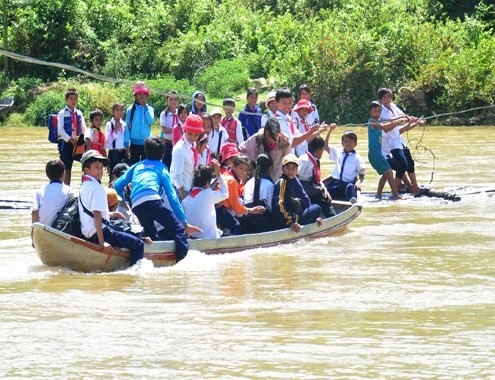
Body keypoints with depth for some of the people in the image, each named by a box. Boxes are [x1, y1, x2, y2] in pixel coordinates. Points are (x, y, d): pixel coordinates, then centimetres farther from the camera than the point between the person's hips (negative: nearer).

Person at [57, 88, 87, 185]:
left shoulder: (79, 113, 9)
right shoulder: (62, 113, -6)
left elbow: (83, 128, 6)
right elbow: (60, 129, -12)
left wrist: (81, 138, -12)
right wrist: (70, 139, -20)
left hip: (76, 143, 5)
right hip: (65, 142, -5)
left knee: (69, 167, 8)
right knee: (66, 168, -3)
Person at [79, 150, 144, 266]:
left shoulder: (84, 186, 14)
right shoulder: (97, 188, -16)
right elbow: (97, 216, -24)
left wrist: (109, 214, 27)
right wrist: (102, 242, -26)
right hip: (98, 233, -11)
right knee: (138, 245, -12)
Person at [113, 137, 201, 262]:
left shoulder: (137, 166, 32)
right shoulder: (161, 169, 23)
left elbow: (117, 185, 26)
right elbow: (172, 198, 16)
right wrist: (185, 223, 16)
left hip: (136, 207, 5)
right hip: (152, 201, -5)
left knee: (151, 236, 19)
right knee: (179, 229, -8)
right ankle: (184, 260, -25)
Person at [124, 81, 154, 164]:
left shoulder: (149, 109, 4)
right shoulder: (130, 110, 1)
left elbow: (151, 121, -14)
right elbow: (127, 127, 2)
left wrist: (145, 107, -9)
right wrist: (126, 144, -1)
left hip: (146, 143, 1)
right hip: (135, 143, -1)